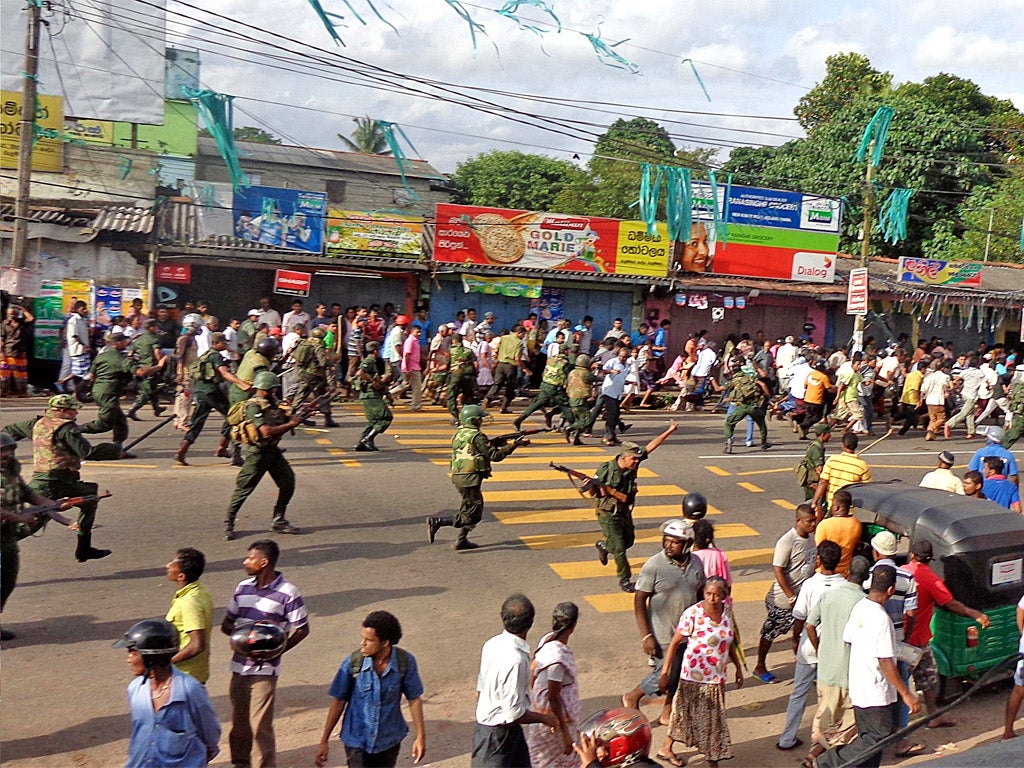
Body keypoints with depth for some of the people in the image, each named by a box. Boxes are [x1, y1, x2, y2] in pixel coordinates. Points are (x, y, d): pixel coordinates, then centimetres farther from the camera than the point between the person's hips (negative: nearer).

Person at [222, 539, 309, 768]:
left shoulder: (287, 593, -12)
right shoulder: (243, 587, 6)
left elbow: (302, 630, -6)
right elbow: (227, 623, 13)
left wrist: (278, 649, -17)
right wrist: (236, 632, -10)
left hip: (265, 669, -6)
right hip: (239, 665, 6)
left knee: (260, 724, -3)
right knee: (239, 721, 16)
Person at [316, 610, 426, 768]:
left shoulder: (405, 662, -16)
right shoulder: (353, 663, -18)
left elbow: (414, 699, -4)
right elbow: (339, 701, -8)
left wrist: (421, 736, -2)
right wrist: (324, 740, -4)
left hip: (389, 741, 2)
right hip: (357, 740, -1)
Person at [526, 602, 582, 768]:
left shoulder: (547, 639, -7)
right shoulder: (558, 657, -33)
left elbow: (533, 671, 7)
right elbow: (553, 698, -27)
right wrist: (565, 733, -19)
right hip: (554, 716, -8)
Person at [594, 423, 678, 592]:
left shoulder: (633, 464, -9)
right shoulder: (606, 469, -21)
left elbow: (651, 446, -9)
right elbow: (592, 491, -14)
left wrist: (669, 431, -11)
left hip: (625, 512, 6)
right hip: (608, 515, -6)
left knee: (629, 541, 21)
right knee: (619, 548, -6)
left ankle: (603, 546, 48)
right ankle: (624, 580, 8)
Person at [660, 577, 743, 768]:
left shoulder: (727, 613, -2)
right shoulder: (693, 614, -19)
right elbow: (675, 643, -15)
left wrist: (738, 667, 17)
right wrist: (665, 671, -17)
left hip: (716, 677, 5)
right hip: (694, 675, -5)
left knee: (713, 719, 13)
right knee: (688, 715, 6)